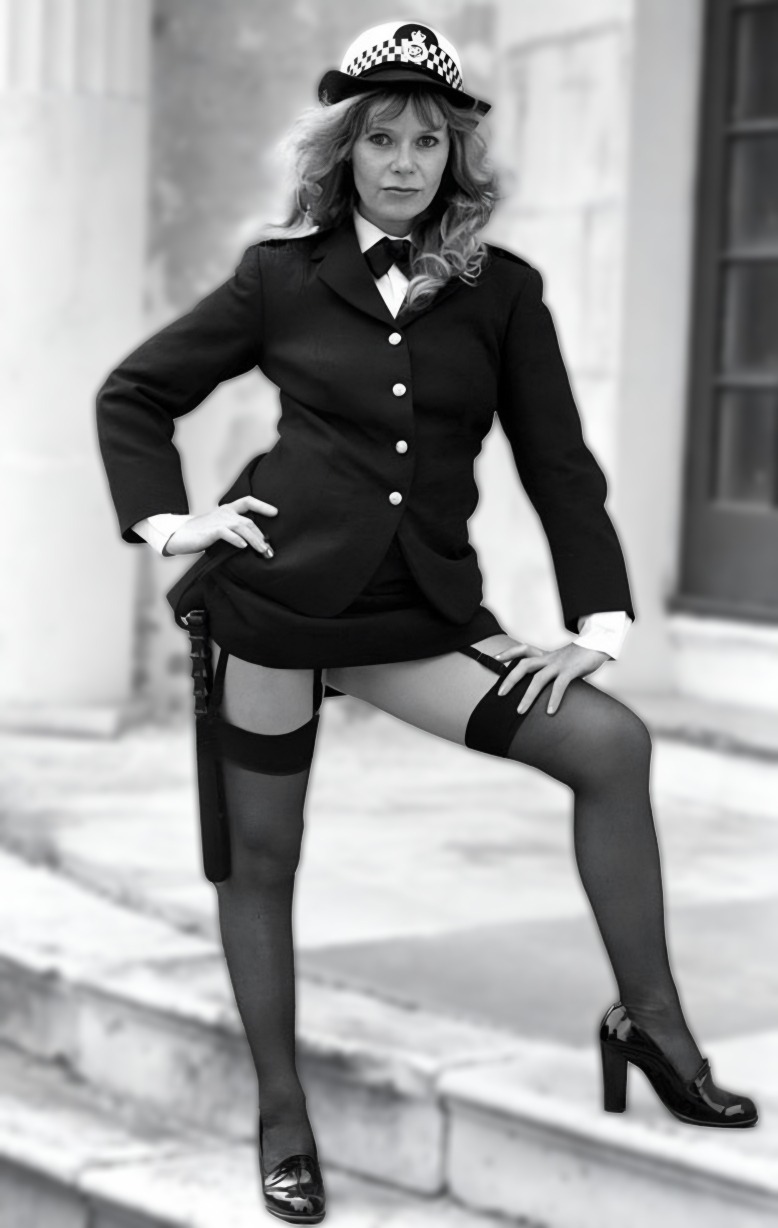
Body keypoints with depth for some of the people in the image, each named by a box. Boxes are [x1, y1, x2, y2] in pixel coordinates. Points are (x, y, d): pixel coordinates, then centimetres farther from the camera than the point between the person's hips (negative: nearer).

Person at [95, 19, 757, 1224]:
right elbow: (133, 393, 12)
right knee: (258, 856, 6)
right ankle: (282, 1115, 23)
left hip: (422, 608, 1)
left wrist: (599, 615, -5)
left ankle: (650, 1019, -5)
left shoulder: (501, 292, 6)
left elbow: (558, 464, 5)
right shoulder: (284, 274, 2)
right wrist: (163, 519, -1)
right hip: (276, 594, -1)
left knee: (613, 741, -16)